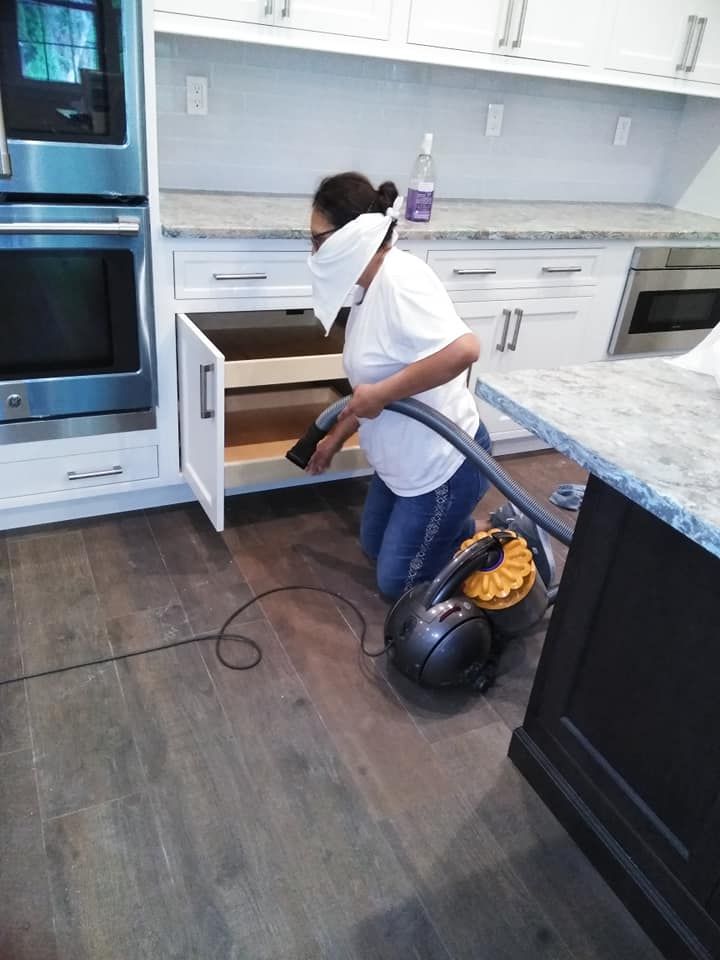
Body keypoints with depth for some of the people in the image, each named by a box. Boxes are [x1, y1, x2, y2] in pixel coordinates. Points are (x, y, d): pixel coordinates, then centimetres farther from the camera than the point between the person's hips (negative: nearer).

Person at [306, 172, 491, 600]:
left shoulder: (399, 278, -26)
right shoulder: (370, 286, 4)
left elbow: (464, 349, -41)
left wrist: (381, 393, -32)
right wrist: (336, 438, 20)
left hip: (445, 463, -10)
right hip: (402, 459, 10)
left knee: (397, 584, 6)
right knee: (375, 546, 25)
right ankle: (468, 526, 33)